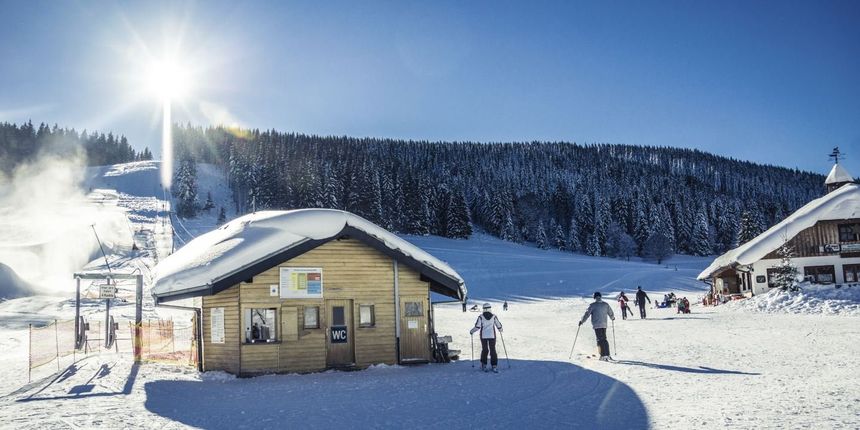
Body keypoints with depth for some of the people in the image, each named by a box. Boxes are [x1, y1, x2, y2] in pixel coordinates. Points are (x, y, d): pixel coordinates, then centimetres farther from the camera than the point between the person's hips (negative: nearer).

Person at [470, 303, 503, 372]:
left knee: (484, 350, 13)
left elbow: (477, 327, -10)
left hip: (483, 336, 0)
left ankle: (483, 365, 16)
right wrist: (500, 330, 27)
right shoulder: (493, 317, -2)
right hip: (492, 336, 0)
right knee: (493, 350, 4)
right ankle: (494, 366, -4)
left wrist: (471, 331, 7)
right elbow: (499, 326, 4)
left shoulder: (481, 317, -6)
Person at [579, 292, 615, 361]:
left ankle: (603, 356, -8)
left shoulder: (592, 305, -6)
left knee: (600, 340, -2)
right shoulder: (606, 304, 7)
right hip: (604, 324, 4)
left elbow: (587, 314, -6)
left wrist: (581, 321, 5)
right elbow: (610, 313, 16)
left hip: (596, 325, -4)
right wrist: (612, 318, 39)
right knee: (604, 339, 16)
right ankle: (607, 355, 17)